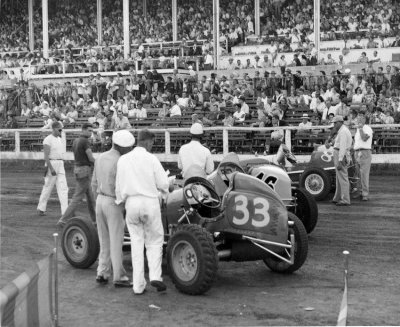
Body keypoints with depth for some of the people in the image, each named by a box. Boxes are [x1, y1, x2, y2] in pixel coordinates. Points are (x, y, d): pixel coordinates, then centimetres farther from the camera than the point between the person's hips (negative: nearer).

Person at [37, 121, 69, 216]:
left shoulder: (60, 139, 13)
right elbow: (46, 156, -18)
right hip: (51, 164, -7)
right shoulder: (48, 139, -12)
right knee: (48, 187, 4)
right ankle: (41, 208, 20)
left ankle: (65, 211, -6)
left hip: (60, 165, 7)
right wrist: (51, 168, -24)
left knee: (63, 188, -2)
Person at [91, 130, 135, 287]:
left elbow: (94, 183, 13)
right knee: (116, 241, -1)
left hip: (100, 201, 7)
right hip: (113, 203, -7)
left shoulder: (100, 158, 7)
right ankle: (119, 277, 5)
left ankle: (102, 273, 15)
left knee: (105, 240, 15)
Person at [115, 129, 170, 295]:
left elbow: (119, 186, 6)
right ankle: (155, 275, -4)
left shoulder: (123, 159, 4)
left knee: (137, 243, 10)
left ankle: (138, 285, 8)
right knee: (155, 241, 13)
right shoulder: (151, 159, -6)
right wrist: (162, 188, 16)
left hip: (131, 203, 3)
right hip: (150, 202, -3)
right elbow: (163, 184, -6)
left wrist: (120, 201, 20)